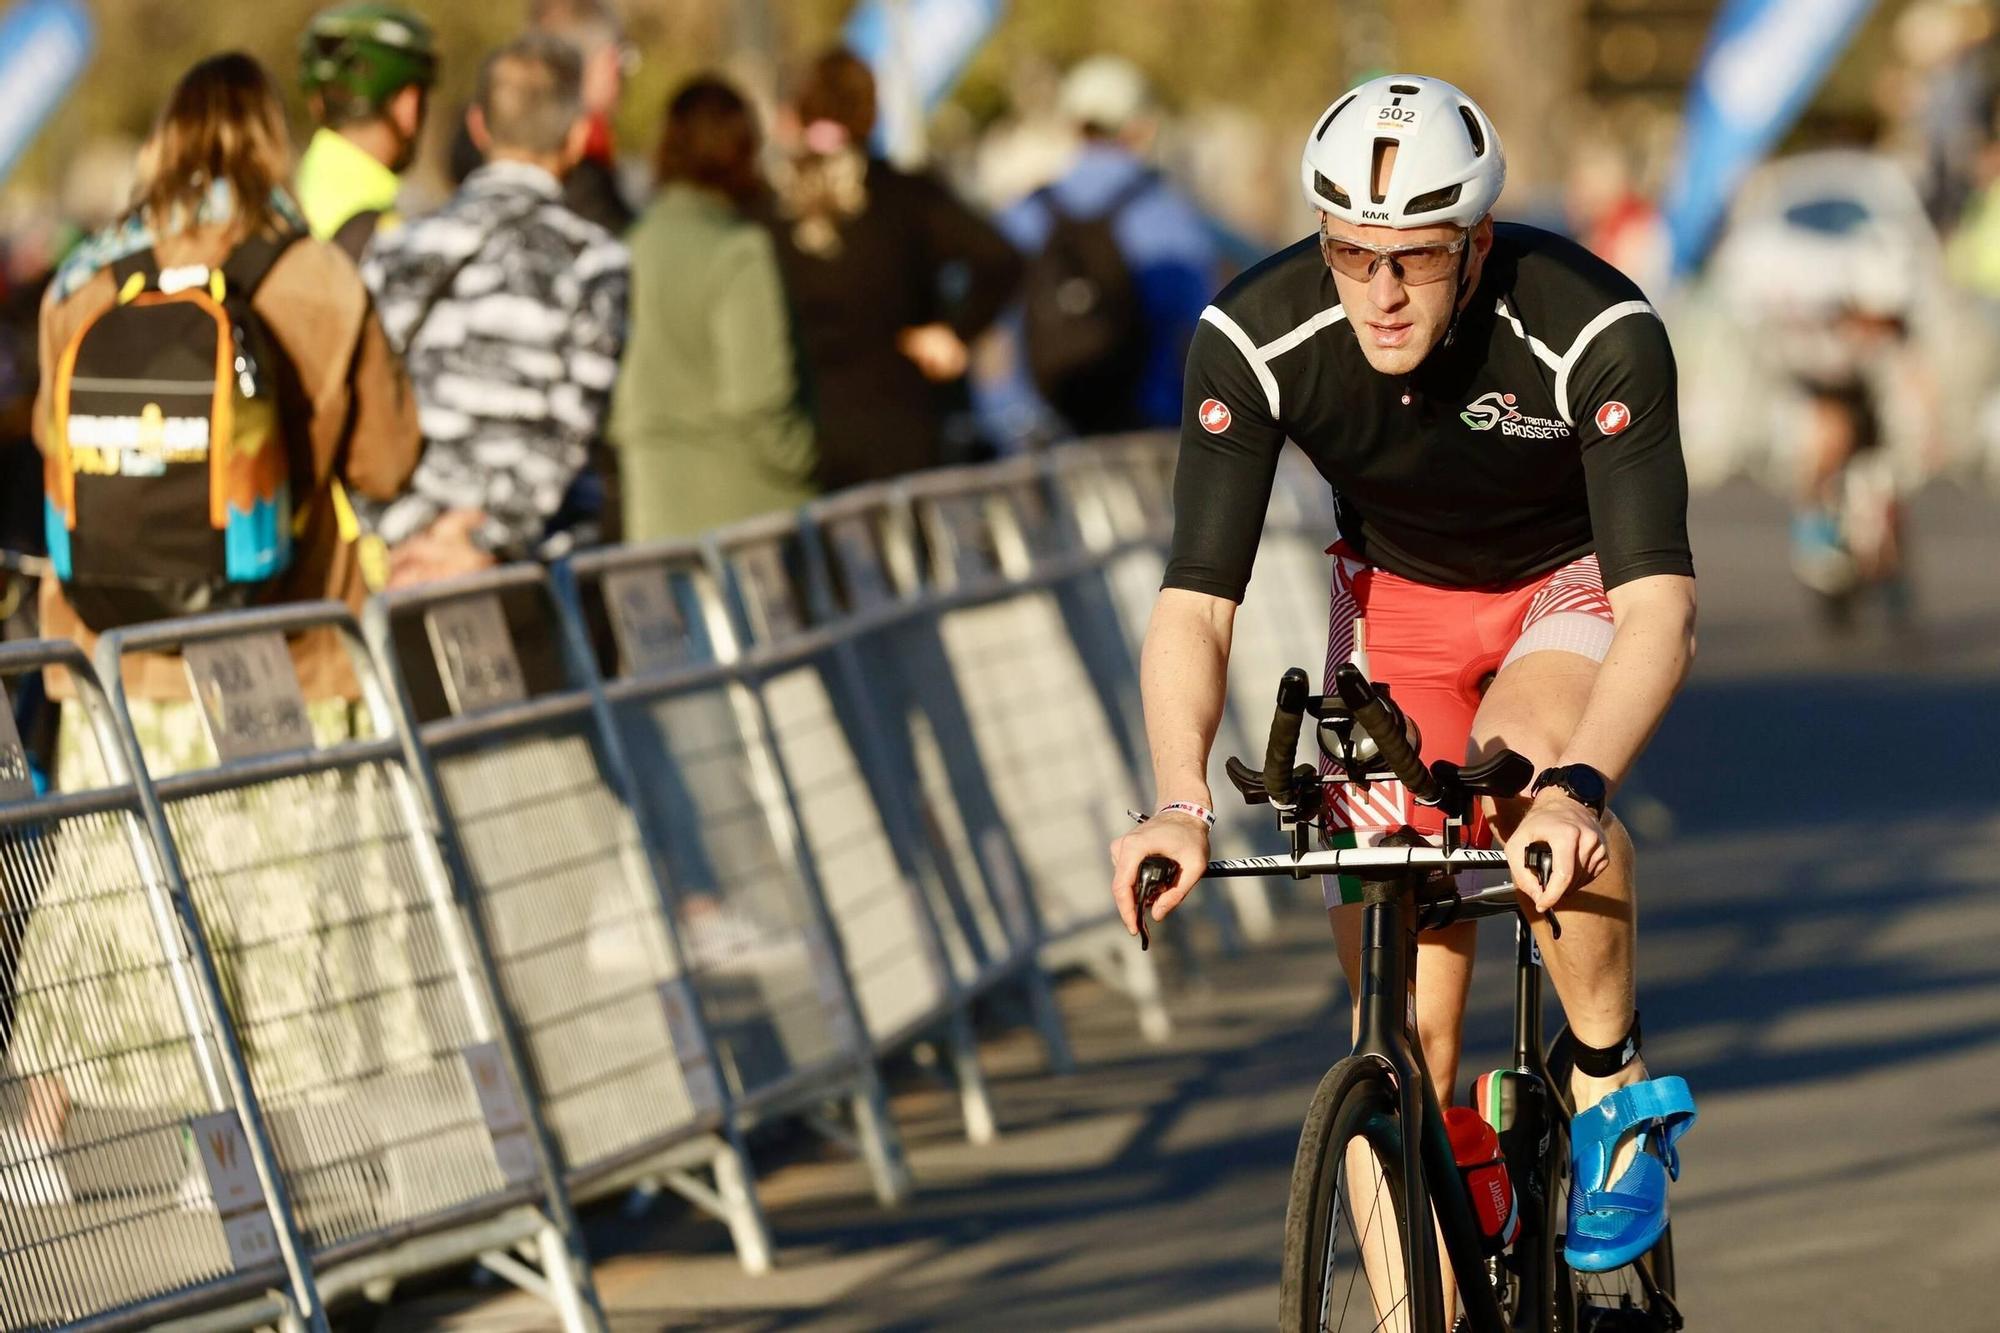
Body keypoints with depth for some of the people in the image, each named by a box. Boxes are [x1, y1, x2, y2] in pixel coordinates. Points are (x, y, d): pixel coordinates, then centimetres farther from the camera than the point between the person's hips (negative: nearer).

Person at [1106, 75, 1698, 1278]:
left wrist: (1578, 790, -59)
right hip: (1399, 592, 2)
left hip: (1580, 582, -2)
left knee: (1531, 753, -37)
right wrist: (1182, 806, -47)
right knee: (1406, 1020, -7)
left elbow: (1660, 606, -41)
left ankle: (1616, 1088, -14)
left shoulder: (1598, 333, -34)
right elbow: (1196, 603, -29)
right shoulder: (1257, 339, -27)